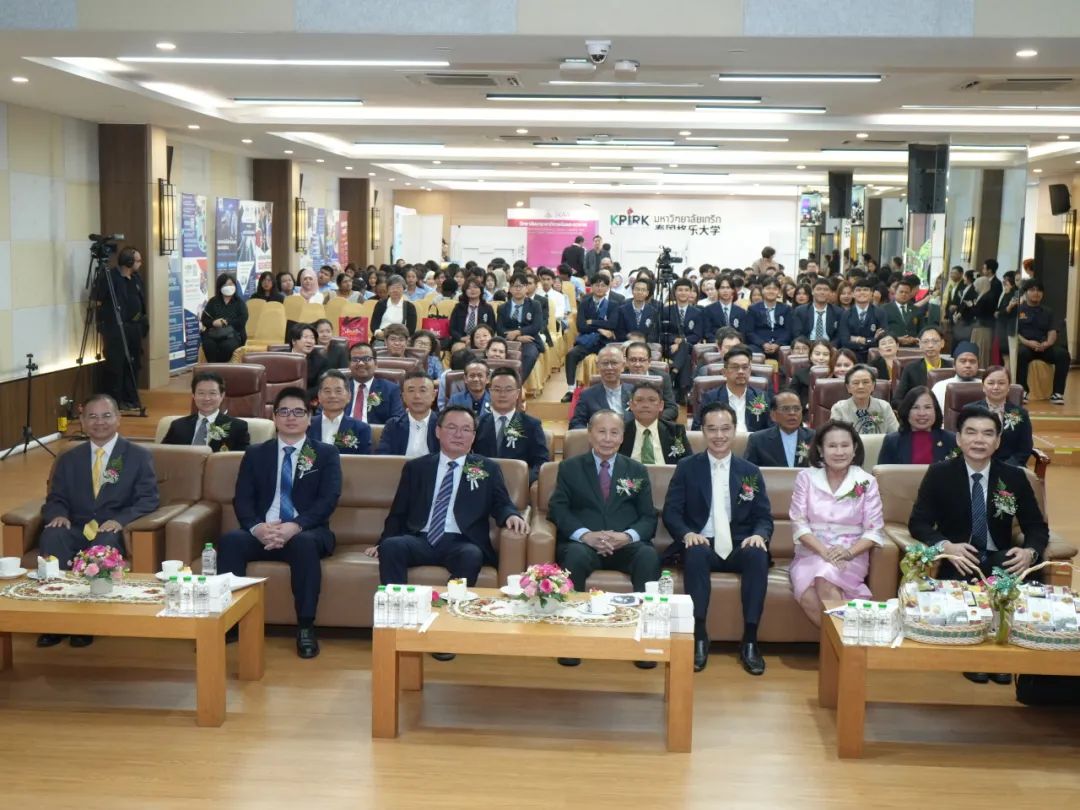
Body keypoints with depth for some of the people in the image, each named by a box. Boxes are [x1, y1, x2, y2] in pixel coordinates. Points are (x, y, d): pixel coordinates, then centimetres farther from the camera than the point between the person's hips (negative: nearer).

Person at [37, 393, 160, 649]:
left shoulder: (139, 456, 8)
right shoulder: (69, 459, 18)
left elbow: (148, 500, -1)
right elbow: (55, 499, 12)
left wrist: (120, 520, -20)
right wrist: (58, 514, -13)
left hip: (114, 532, -3)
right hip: (76, 530, 3)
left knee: (104, 543, -38)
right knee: (51, 536, -32)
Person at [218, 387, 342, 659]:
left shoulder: (326, 454, 10)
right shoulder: (255, 454, 16)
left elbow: (328, 500, -5)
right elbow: (242, 500, 5)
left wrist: (295, 527, -22)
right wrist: (257, 527, -18)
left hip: (306, 533, -2)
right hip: (262, 533, 2)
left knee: (304, 544, -37)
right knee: (230, 540, -30)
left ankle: (306, 627, -29)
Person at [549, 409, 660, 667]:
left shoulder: (637, 471, 18)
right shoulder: (570, 468, 14)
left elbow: (649, 517, 9)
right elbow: (557, 509, 1)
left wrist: (628, 536, -14)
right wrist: (586, 535, -17)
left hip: (626, 545, 1)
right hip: (583, 543, -1)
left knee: (649, 556, -32)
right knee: (575, 555, -36)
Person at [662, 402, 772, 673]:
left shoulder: (750, 472, 11)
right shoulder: (687, 467, 7)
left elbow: (764, 517, 9)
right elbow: (671, 511, 2)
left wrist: (759, 535, -15)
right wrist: (687, 533, -19)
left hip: (739, 546, 1)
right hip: (702, 544, -1)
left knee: (758, 555, -32)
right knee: (695, 554, -36)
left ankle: (749, 641, -26)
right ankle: (699, 637, -28)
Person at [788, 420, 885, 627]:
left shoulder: (866, 482, 2)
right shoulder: (806, 478, 2)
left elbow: (873, 530, 0)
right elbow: (799, 524, -2)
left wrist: (849, 552, -17)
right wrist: (823, 551, -16)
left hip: (851, 555, -1)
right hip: (812, 552, 1)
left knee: (825, 580, -34)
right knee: (808, 596, -30)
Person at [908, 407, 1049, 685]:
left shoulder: (1014, 477, 3)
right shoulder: (939, 474, -1)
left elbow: (1037, 527, 5)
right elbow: (918, 523, -4)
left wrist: (1030, 551, -20)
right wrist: (946, 546, -25)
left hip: (1000, 560, 2)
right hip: (958, 559, -2)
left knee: (1026, 580, -31)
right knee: (962, 581, -35)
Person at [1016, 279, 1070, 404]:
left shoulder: (1048, 312, 21)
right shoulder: (1017, 310, 11)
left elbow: (1053, 331, 8)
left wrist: (1047, 343, -16)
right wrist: (1026, 342, -19)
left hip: (1044, 347, 3)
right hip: (1024, 345, -3)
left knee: (1063, 354, -28)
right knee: (1020, 353, -40)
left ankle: (1057, 392, -25)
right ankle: (1022, 390, -32)